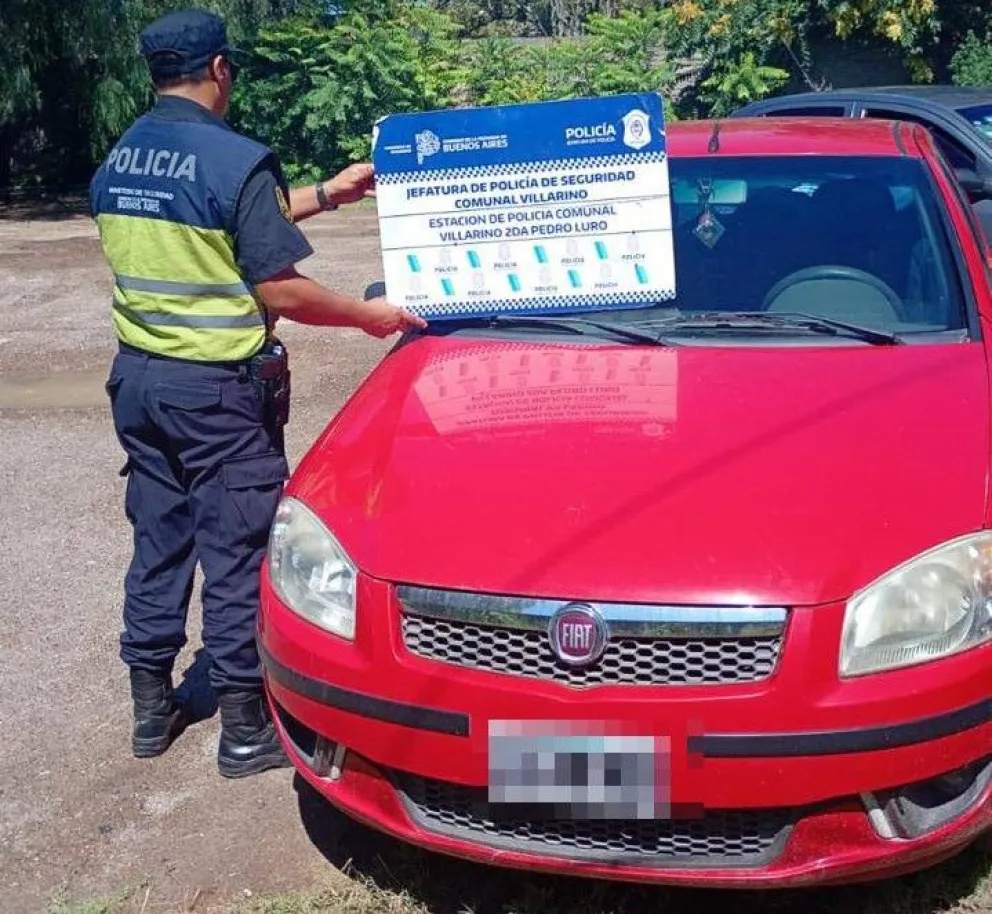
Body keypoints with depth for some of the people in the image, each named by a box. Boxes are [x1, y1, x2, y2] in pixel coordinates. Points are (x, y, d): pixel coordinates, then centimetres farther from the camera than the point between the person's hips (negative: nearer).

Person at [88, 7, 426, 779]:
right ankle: (246, 729, 13)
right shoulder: (236, 161, -16)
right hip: (220, 388, -7)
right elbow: (280, 292, -17)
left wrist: (326, 195, 21)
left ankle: (152, 708, 27)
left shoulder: (117, 162, 8)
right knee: (236, 551, 3)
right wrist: (368, 315, -2)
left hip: (138, 376, 7)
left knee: (157, 540, 16)